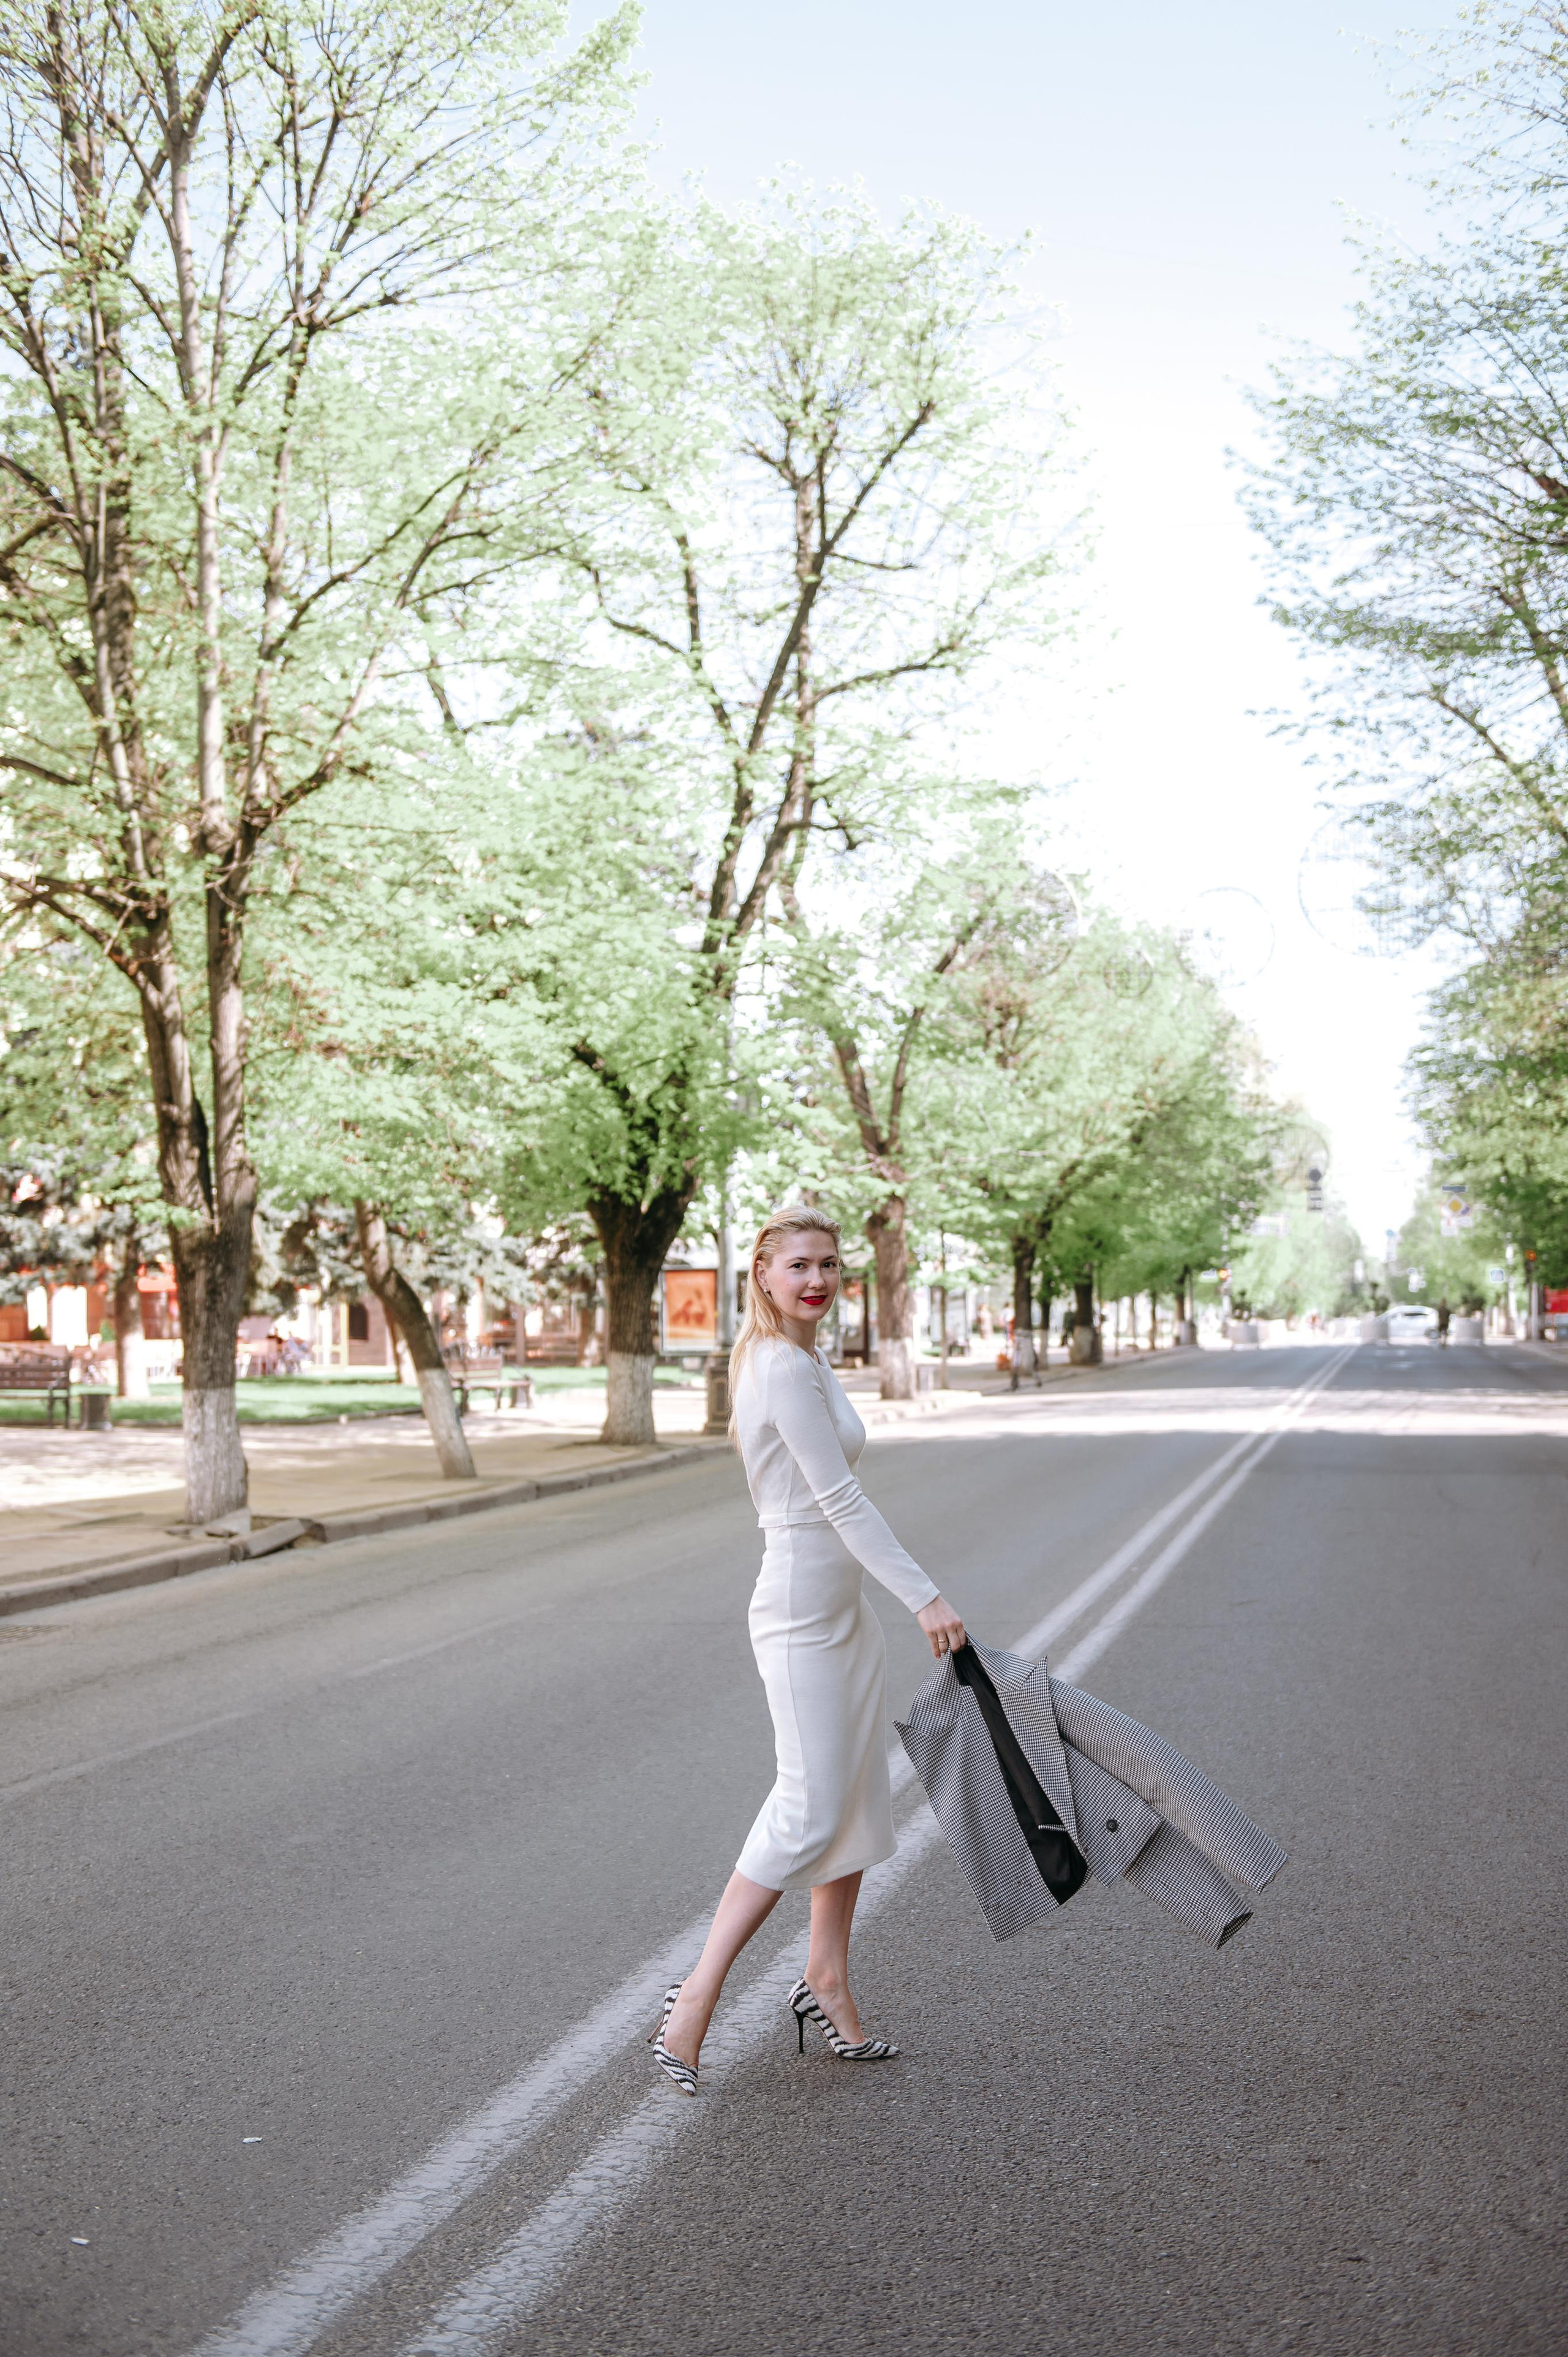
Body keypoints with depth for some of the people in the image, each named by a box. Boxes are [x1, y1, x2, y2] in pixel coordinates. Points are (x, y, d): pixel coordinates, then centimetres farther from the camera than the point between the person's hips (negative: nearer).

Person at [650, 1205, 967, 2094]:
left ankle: (828, 1978, 26)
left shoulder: (804, 1359, 13)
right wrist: (926, 1596, -21)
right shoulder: (785, 1368, -18)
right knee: (809, 1811, -9)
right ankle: (696, 1997, -1)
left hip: (844, 1606, 10)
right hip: (802, 1610, -10)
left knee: (859, 1796, 14)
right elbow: (840, 1498, -21)